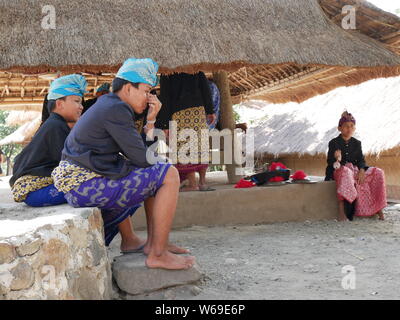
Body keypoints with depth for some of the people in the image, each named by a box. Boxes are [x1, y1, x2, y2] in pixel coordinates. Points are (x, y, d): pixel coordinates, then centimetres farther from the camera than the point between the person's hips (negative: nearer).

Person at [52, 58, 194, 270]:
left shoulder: (107, 105, 17)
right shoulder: (116, 109, -14)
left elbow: (137, 151, 17)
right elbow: (142, 159, -15)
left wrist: (151, 120, 8)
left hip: (76, 184, 11)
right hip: (88, 187, -11)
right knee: (169, 175, -10)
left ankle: (137, 241, 27)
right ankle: (158, 254, -8)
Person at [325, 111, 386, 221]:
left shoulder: (356, 143, 12)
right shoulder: (334, 143, -1)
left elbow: (361, 160, 7)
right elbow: (330, 162, -7)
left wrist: (361, 170, -14)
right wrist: (336, 159, -31)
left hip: (355, 170, 5)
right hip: (338, 170, -5)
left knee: (378, 173, -14)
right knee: (346, 172, -42)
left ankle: (378, 208, -12)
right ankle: (341, 211, -49)